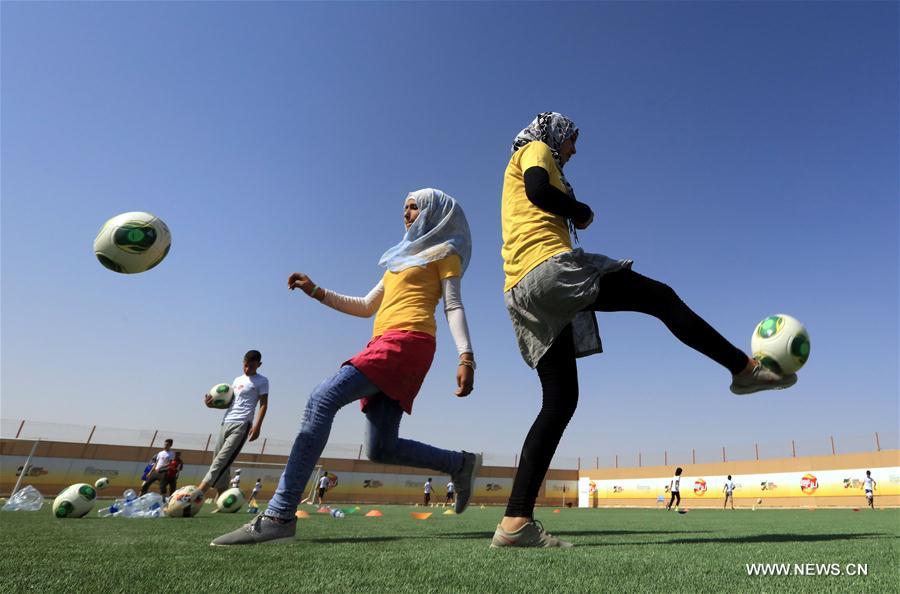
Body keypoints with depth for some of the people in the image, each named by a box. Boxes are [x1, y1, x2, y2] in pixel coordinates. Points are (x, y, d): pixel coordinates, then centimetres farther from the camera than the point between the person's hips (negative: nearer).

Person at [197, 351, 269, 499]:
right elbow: (229, 402, 22)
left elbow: (263, 405, -5)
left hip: (241, 425, -7)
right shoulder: (237, 380, 19)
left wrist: (257, 426, -16)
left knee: (221, 461, -16)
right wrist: (213, 404, 2)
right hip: (225, 423, 8)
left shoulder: (262, 381, 0)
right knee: (220, 462, 4)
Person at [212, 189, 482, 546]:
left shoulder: (443, 252, 12)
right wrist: (316, 292, 20)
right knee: (381, 450, 2)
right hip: (384, 345, 8)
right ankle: (461, 464, 17)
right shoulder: (404, 258, 33)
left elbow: (453, 307, -2)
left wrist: (466, 357, -16)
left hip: (406, 342, -8)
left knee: (322, 400, -22)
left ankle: (279, 516, -24)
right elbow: (366, 307, 30)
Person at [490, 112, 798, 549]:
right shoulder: (535, 149, 13)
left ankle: (515, 522, -2)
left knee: (560, 401, 2)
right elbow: (539, 191, -11)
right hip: (549, 267, -9)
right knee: (660, 297, 2)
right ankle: (745, 369, 15)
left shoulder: (520, 167, 38)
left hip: (521, 295, 9)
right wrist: (582, 212, 5)